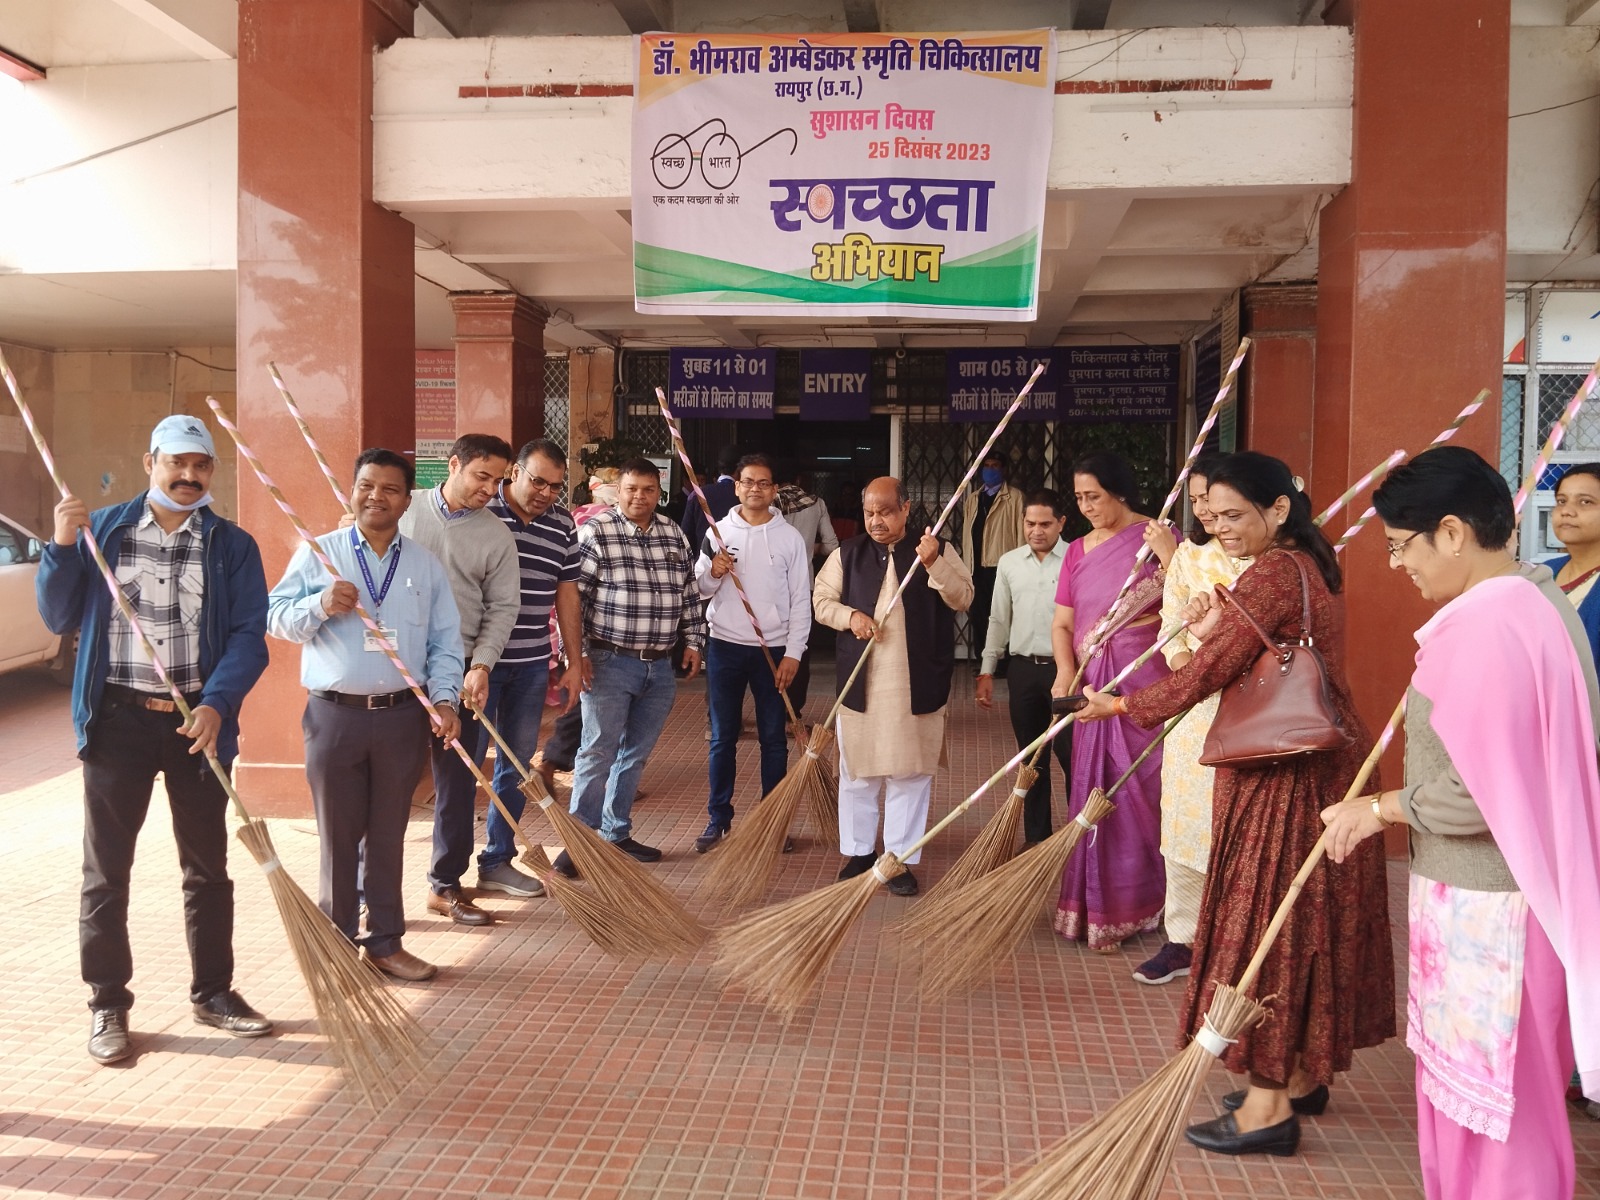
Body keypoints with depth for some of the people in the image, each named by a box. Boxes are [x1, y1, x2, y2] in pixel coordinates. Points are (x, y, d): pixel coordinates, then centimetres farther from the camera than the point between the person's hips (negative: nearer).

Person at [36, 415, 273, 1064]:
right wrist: (63, 546, -9)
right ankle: (107, 1005, 18)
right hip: (117, 719, 0)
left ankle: (213, 992, 24)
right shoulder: (102, 529, 5)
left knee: (207, 866, 11)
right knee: (106, 869, 6)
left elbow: (248, 636, -4)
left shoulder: (233, 546, 2)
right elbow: (59, 619, 4)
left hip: (199, 721, 0)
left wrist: (217, 704, -18)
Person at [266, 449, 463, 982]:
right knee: (338, 835, 6)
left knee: (388, 834, 10)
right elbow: (276, 617, 1)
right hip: (335, 714, -2)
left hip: (402, 717, 2)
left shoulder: (426, 565, 9)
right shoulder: (318, 554, 4)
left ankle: (385, 941, 21)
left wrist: (444, 698, -6)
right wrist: (320, 605, -18)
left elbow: (444, 643, 8)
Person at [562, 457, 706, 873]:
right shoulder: (596, 531, -7)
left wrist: (693, 640, 13)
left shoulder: (674, 533, 10)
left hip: (660, 667, 5)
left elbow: (689, 592, 18)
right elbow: (573, 597, -10)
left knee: (635, 754, 13)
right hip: (610, 663, -5)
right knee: (598, 752, -4)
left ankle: (617, 833, 25)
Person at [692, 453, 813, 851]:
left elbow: (801, 601, 0)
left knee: (773, 738, 6)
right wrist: (713, 572, -17)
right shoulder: (719, 532, 3)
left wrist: (792, 653, -7)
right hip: (725, 646, 1)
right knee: (722, 738, 7)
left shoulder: (790, 537, 0)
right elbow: (699, 591, 5)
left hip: (773, 649, -1)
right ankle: (718, 819, 16)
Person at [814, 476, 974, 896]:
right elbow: (821, 600, 7)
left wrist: (934, 564, -24)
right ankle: (858, 851, 25)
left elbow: (963, 599, -9)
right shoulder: (847, 554, 5)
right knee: (857, 770, 10)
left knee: (910, 772, 4)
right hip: (860, 683, 2)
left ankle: (900, 858, 15)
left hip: (918, 685, -1)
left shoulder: (938, 551, 1)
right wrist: (850, 616, -12)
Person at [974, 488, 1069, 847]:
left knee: (1072, 756, -3)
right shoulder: (1009, 563, 8)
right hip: (1023, 668, 4)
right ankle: (1037, 839, 21)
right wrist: (987, 671, 11)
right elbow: (999, 620, 13)